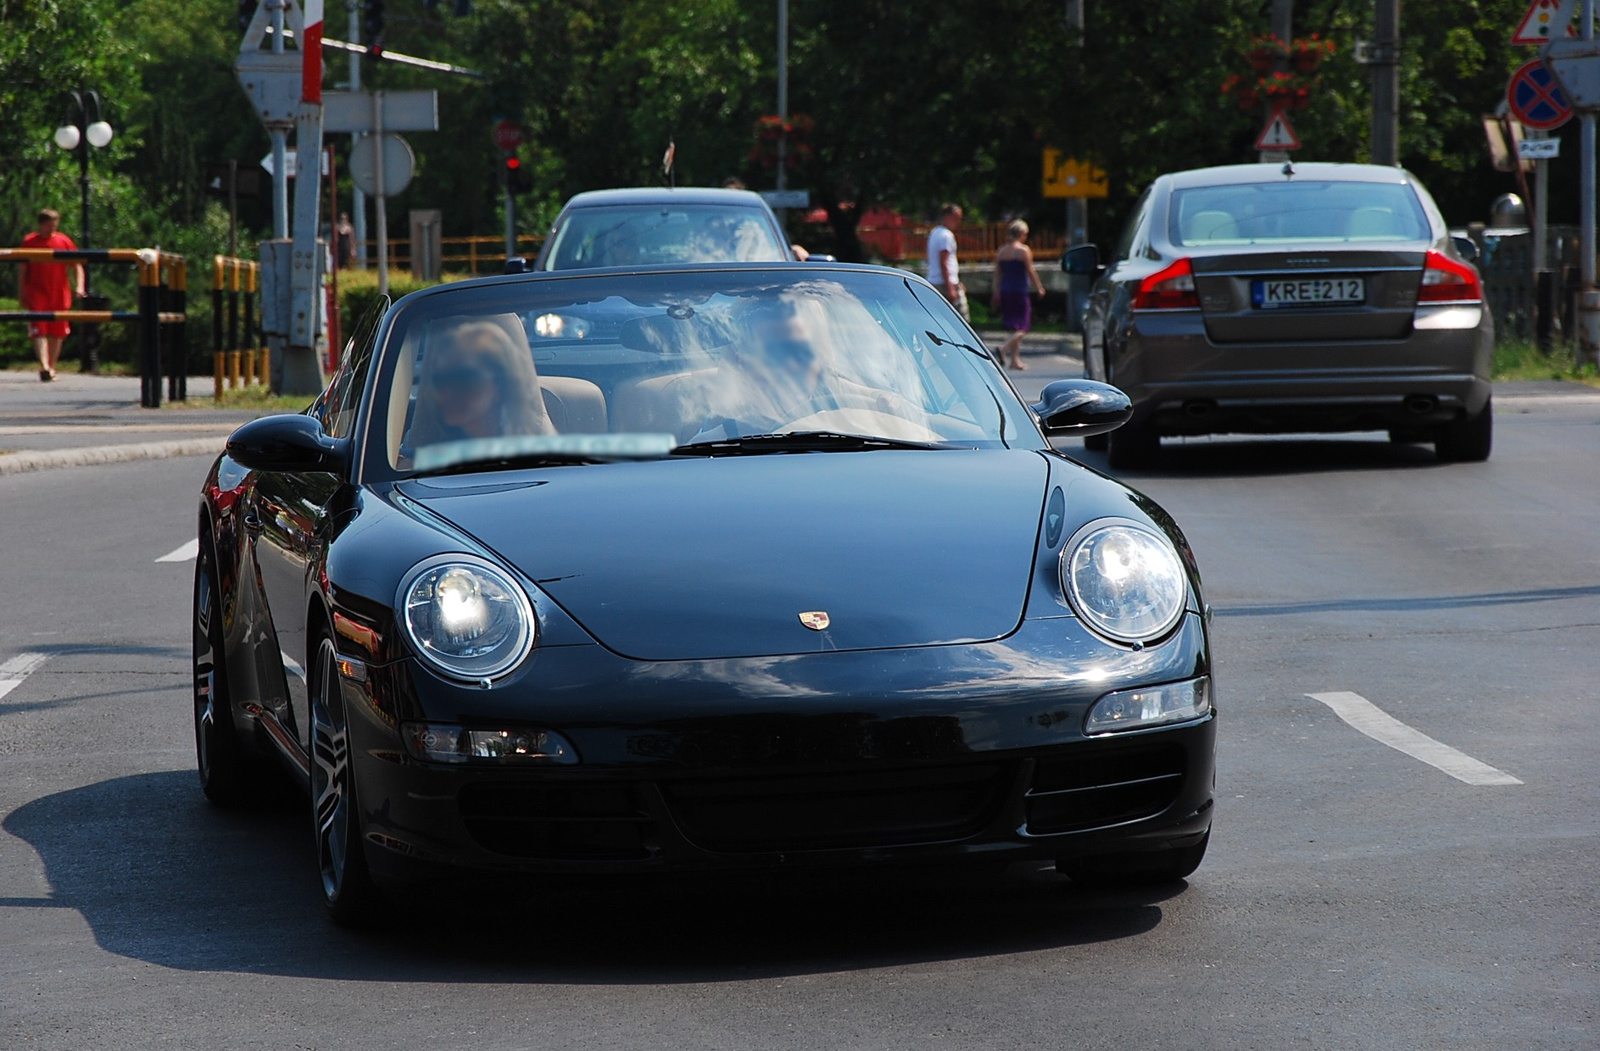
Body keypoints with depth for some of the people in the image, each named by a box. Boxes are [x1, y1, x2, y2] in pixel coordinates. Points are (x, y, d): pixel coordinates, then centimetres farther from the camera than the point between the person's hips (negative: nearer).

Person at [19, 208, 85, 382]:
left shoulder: (64, 241, 3)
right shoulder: (29, 242, 2)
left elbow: (77, 266, 6)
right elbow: (23, 270, 9)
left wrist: (79, 286, -9)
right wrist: (22, 295, 8)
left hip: (60, 295, 2)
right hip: (37, 294, -2)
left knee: (57, 332, 8)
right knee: (39, 331, -13)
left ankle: (52, 367, 20)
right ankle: (44, 366, -23)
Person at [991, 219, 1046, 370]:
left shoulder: (1001, 250, 9)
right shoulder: (1023, 250, -9)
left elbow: (997, 273, 9)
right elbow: (1030, 272, -8)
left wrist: (996, 293, 13)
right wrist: (1039, 288, 3)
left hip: (1005, 291, 6)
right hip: (1020, 291, -6)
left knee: (1014, 327, 14)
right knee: (1022, 326, -3)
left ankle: (1015, 359, 13)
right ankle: (1004, 347, -24)